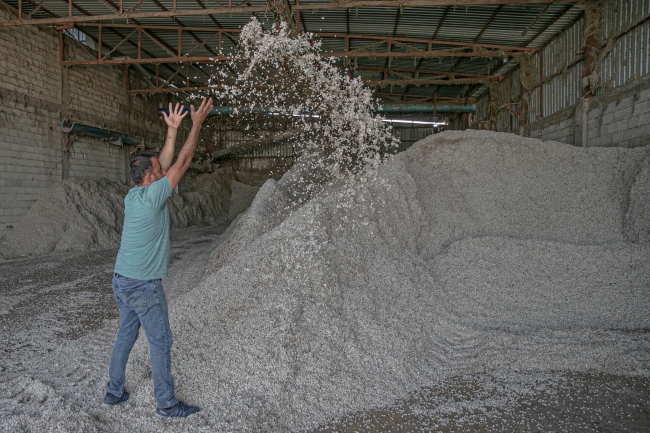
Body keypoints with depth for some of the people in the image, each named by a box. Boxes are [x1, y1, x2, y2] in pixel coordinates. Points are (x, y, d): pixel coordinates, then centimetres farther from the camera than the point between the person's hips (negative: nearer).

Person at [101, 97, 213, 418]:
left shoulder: (132, 196, 5)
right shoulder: (152, 196, -18)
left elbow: (164, 164, 13)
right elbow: (182, 162, -14)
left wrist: (172, 130, 13)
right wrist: (196, 123, -8)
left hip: (121, 281, 9)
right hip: (143, 286, -9)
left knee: (125, 337, 20)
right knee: (160, 343, 3)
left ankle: (114, 393, 31)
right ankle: (166, 404, 15)